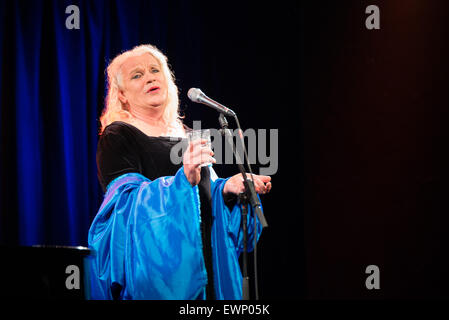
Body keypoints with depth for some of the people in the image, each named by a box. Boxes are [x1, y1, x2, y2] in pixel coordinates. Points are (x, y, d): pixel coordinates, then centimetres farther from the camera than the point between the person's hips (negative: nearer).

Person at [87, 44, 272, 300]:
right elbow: (126, 199, -15)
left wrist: (228, 187, -4)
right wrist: (183, 179, -30)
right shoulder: (117, 136, -2)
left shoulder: (187, 137, 17)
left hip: (200, 258, 6)